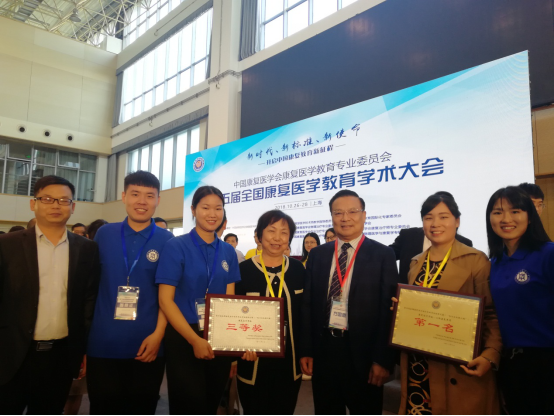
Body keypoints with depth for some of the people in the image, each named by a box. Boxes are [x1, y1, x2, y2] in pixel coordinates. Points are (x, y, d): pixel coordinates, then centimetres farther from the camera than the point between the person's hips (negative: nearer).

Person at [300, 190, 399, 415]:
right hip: (323, 349, 3)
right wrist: (306, 350, 1)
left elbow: (389, 308, -7)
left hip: (363, 352, -3)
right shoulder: (317, 255, 4)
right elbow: (308, 305, 5)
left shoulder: (383, 255, -5)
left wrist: (383, 358, -10)